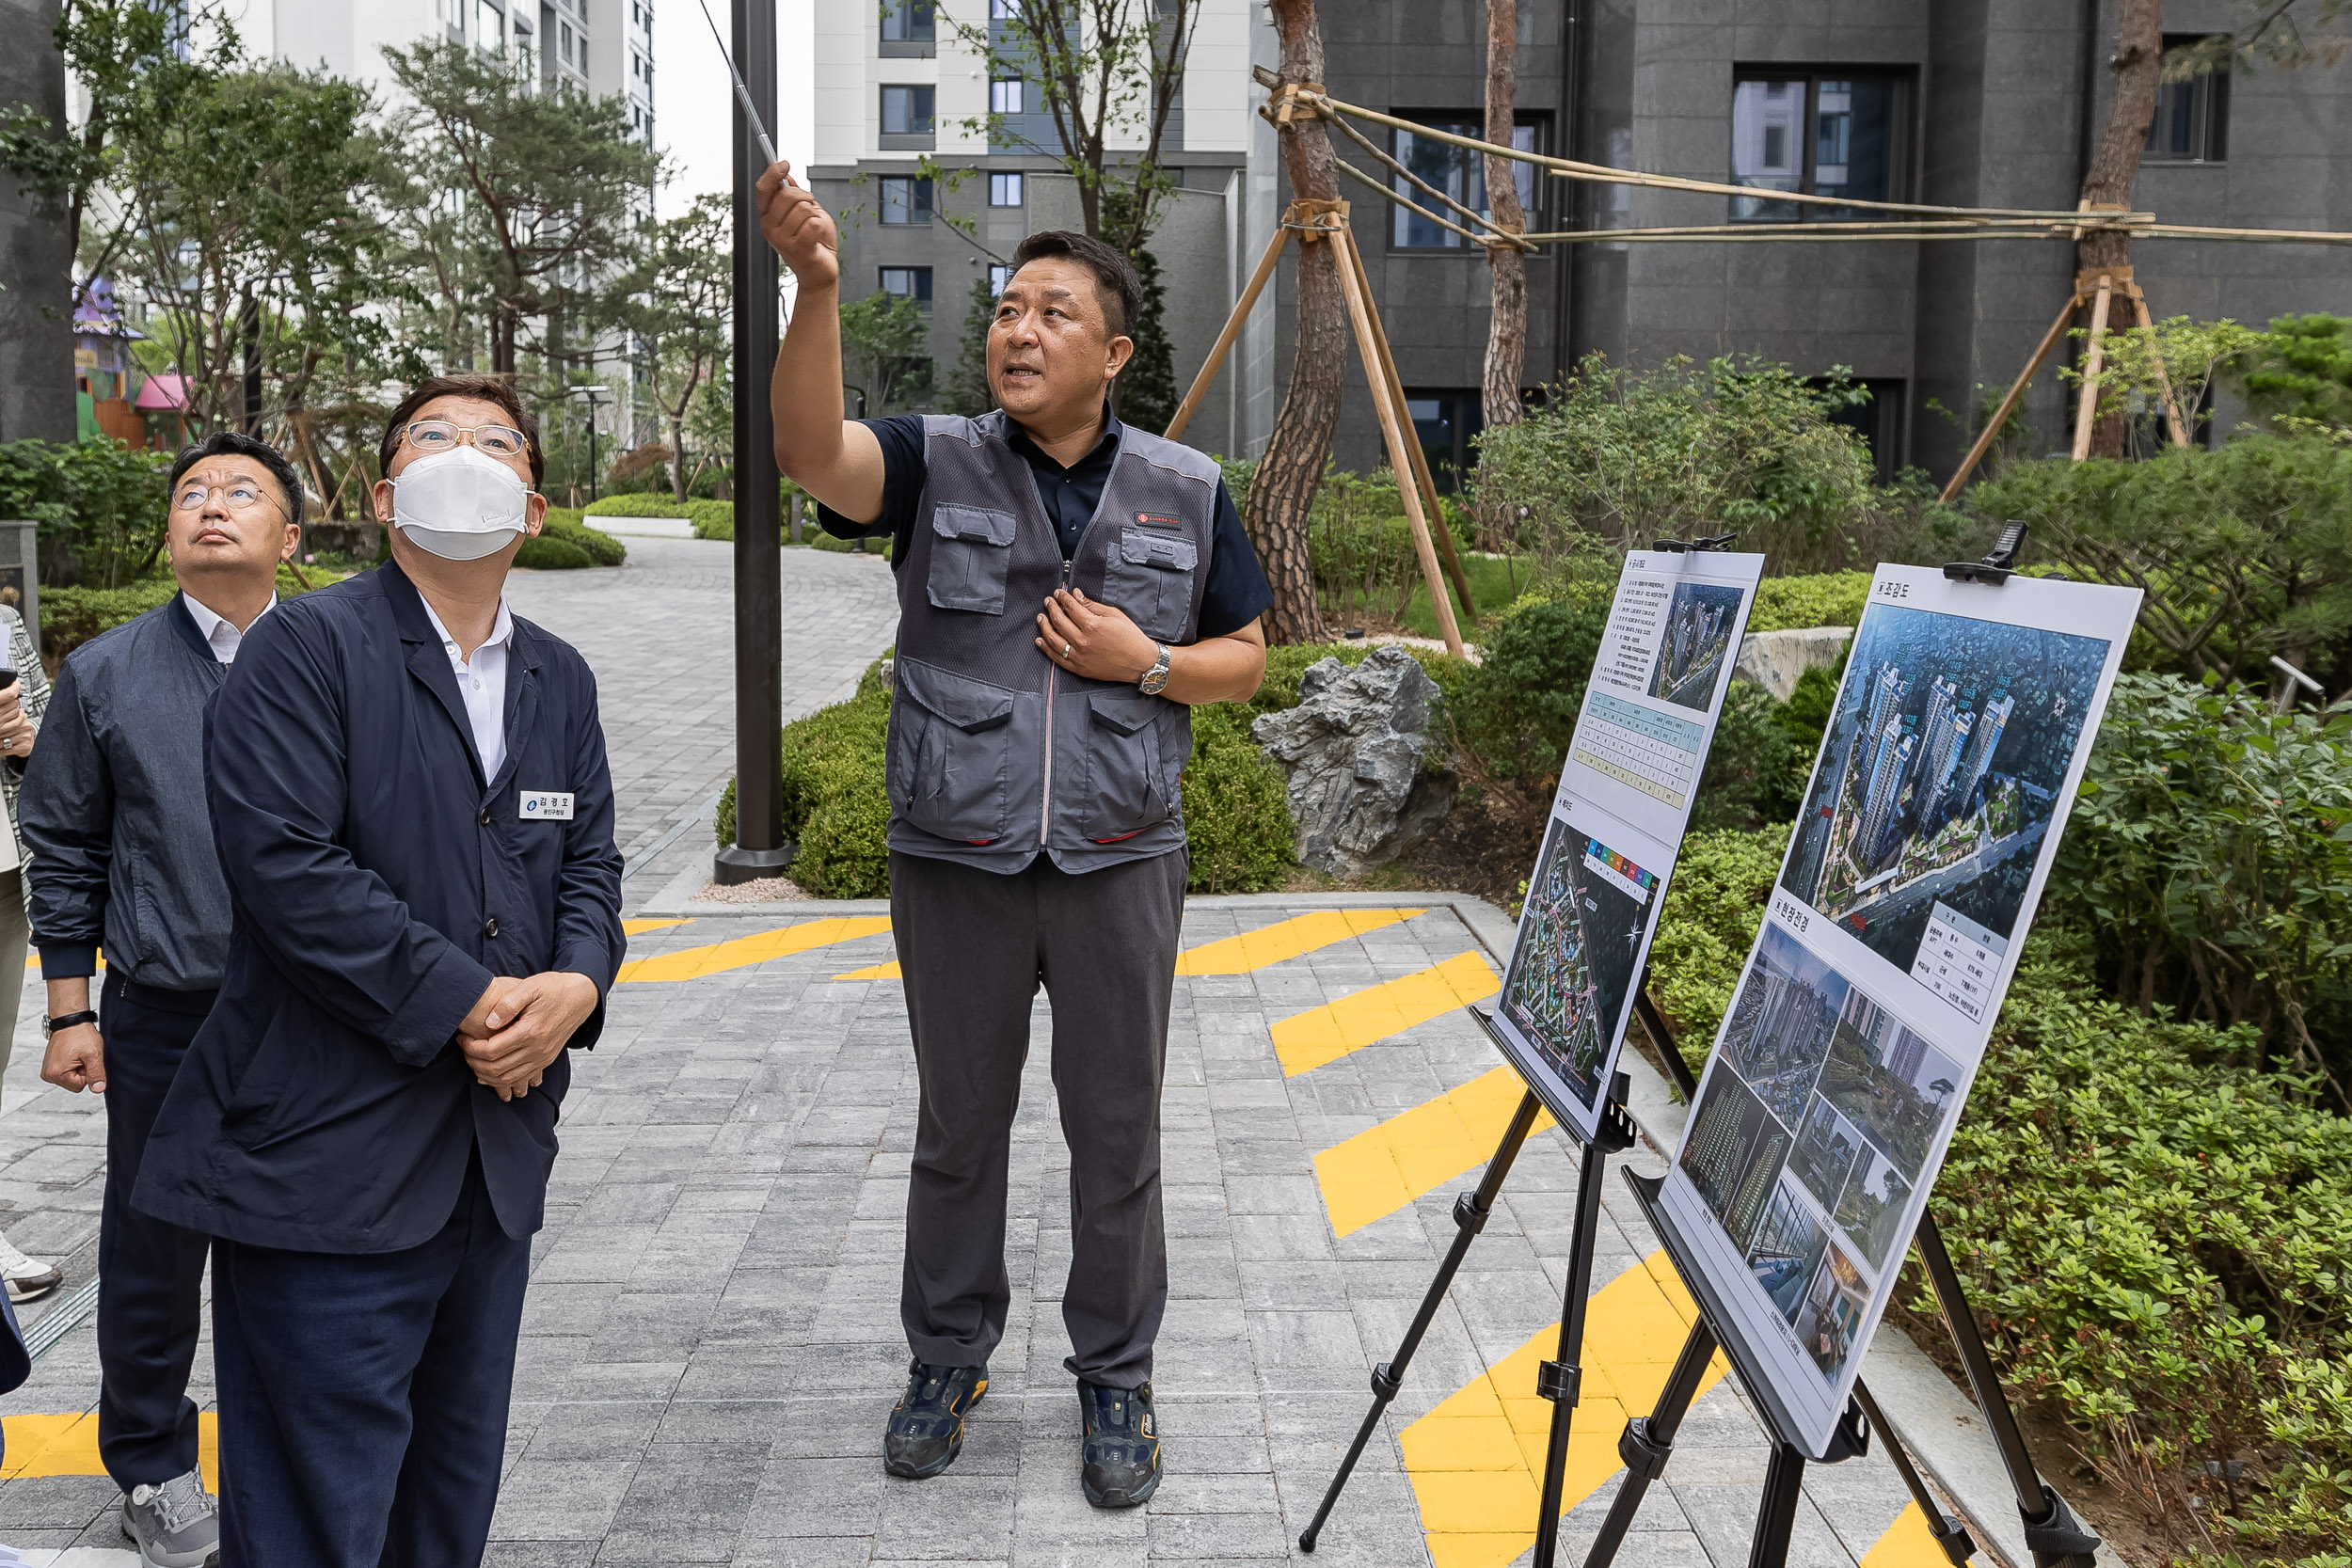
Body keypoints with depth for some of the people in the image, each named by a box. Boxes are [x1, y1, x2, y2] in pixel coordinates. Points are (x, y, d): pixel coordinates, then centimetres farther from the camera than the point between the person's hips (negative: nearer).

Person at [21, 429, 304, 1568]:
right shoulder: (104, 675, 2)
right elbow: (63, 855, 6)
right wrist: (70, 1013, 3)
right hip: (165, 1017, 0)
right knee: (155, 1252, 11)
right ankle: (153, 1468, 31)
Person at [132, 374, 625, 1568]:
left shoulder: (561, 681, 14)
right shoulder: (305, 647, -7)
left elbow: (589, 861, 13)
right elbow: (288, 866, -17)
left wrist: (574, 988, -9)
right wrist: (467, 1003, -16)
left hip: (498, 1149, 6)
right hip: (330, 1156, -6)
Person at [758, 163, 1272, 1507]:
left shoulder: (1185, 492, 3)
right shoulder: (936, 463, -2)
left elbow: (1246, 660, 9)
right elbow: (813, 452, -24)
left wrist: (1145, 663, -11)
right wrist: (819, 289, -38)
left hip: (1119, 866, 1)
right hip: (957, 864, 0)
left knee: (1118, 1136, 10)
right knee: (959, 1127, 14)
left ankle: (1117, 1377, 28)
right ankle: (948, 1358, 33)